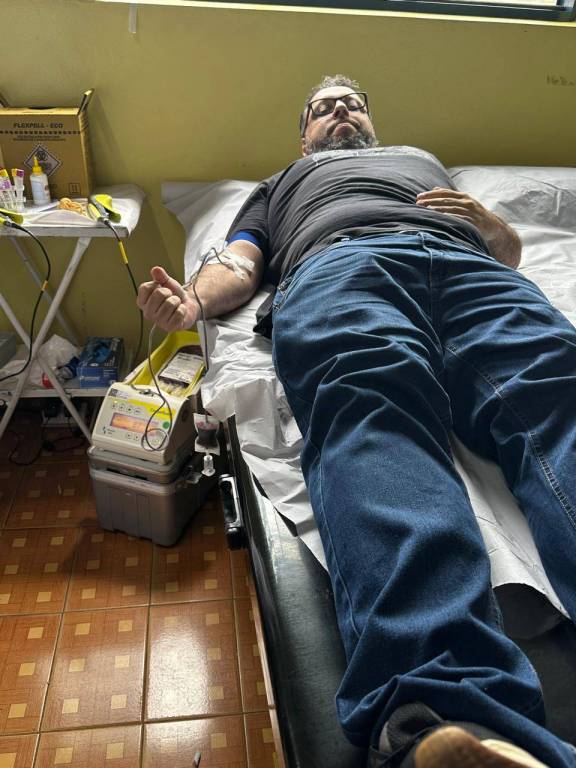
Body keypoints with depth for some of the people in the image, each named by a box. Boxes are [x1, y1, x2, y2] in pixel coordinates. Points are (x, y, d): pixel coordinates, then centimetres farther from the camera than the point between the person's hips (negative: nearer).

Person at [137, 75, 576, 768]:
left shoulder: (422, 159, 49)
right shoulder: (283, 183, 44)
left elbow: (509, 247, 39)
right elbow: (240, 262, 24)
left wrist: (488, 221, 13)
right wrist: (192, 302, -1)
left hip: (465, 264, 2)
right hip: (339, 262, -1)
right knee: (371, 405, -37)